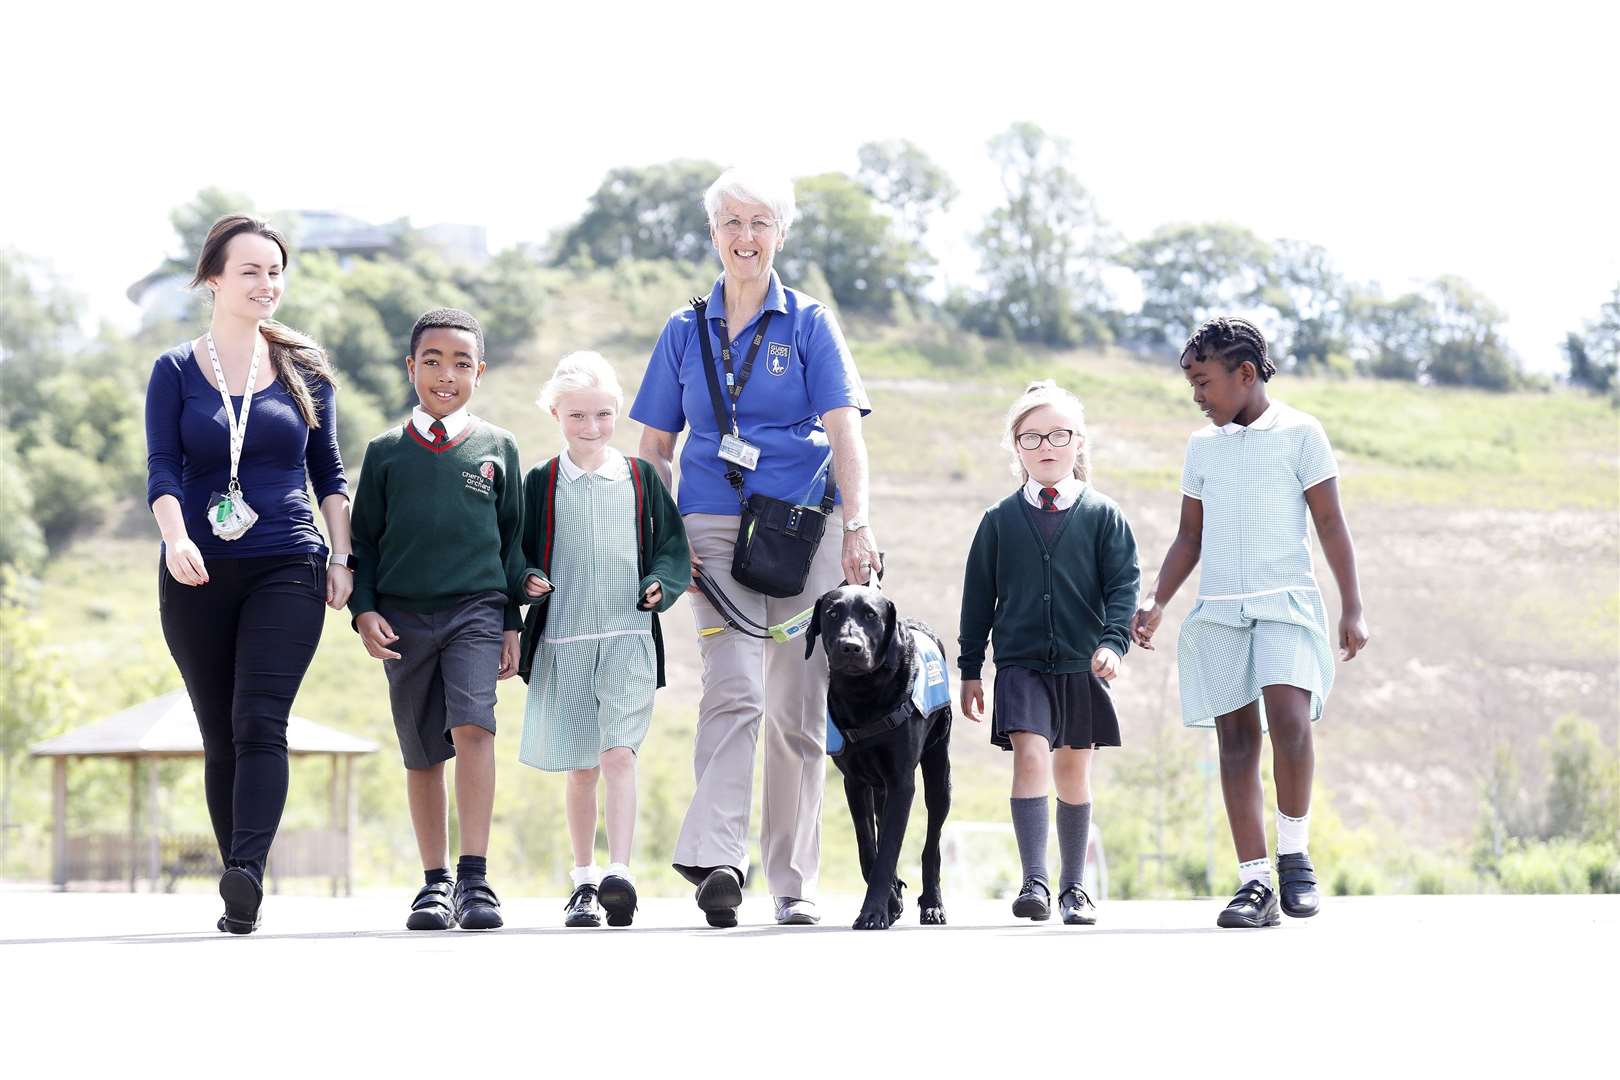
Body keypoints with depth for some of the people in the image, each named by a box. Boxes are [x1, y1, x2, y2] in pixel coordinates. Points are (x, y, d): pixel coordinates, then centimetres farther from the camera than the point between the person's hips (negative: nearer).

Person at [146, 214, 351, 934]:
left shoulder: (304, 369, 9)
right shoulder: (176, 372, 5)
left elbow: (329, 473, 15)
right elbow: (162, 468, -4)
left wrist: (342, 558, 6)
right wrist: (176, 538, -22)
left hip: (287, 572, -1)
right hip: (199, 576, 1)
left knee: (259, 720, -17)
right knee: (220, 736, 4)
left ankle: (247, 874, -29)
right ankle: (240, 895, 10)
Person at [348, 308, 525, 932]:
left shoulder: (497, 448, 7)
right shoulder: (387, 452, 7)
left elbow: (512, 538, 11)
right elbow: (363, 540, 11)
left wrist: (512, 622, 8)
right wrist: (364, 610, -3)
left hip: (476, 610, -2)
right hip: (404, 616, 2)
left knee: (473, 726, -21)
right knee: (422, 754, 6)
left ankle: (475, 879, -21)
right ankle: (435, 883, 16)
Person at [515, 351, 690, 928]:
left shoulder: (641, 478, 7)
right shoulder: (541, 483, 6)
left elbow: (671, 543, 10)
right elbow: (517, 551, 10)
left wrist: (661, 584, -9)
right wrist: (527, 580, -11)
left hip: (628, 634, -1)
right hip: (562, 640, 1)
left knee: (618, 752, -17)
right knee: (581, 768, 6)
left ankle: (618, 871, -23)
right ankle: (584, 882, 16)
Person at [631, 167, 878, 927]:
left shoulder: (809, 324, 7)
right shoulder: (685, 333, 11)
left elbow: (844, 432, -3)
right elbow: (654, 448, 14)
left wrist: (857, 526, -15)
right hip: (715, 530, 0)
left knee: (797, 709, 3)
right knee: (733, 689, -19)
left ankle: (794, 882, 11)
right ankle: (716, 861, -30)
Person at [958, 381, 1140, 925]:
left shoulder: (1102, 515, 2)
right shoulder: (1000, 520, 5)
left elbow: (1124, 584, -2)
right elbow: (978, 596, 9)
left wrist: (1113, 641, -18)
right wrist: (970, 670, 7)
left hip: (1081, 666, 1)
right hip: (1020, 664, -1)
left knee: (1072, 773, 10)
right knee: (1030, 757, -18)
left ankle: (1073, 886, 21)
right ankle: (1034, 881, -21)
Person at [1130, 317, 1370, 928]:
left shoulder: (1299, 434, 2)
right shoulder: (1201, 447, 16)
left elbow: (1331, 523, 1)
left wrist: (1352, 607, -5)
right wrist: (1156, 602, 6)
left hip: (1286, 602, -4)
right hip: (1218, 609, 5)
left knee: (1288, 717, -24)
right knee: (1236, 738, -1)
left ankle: (1294, 855, -9)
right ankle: (1255, 883, 0)